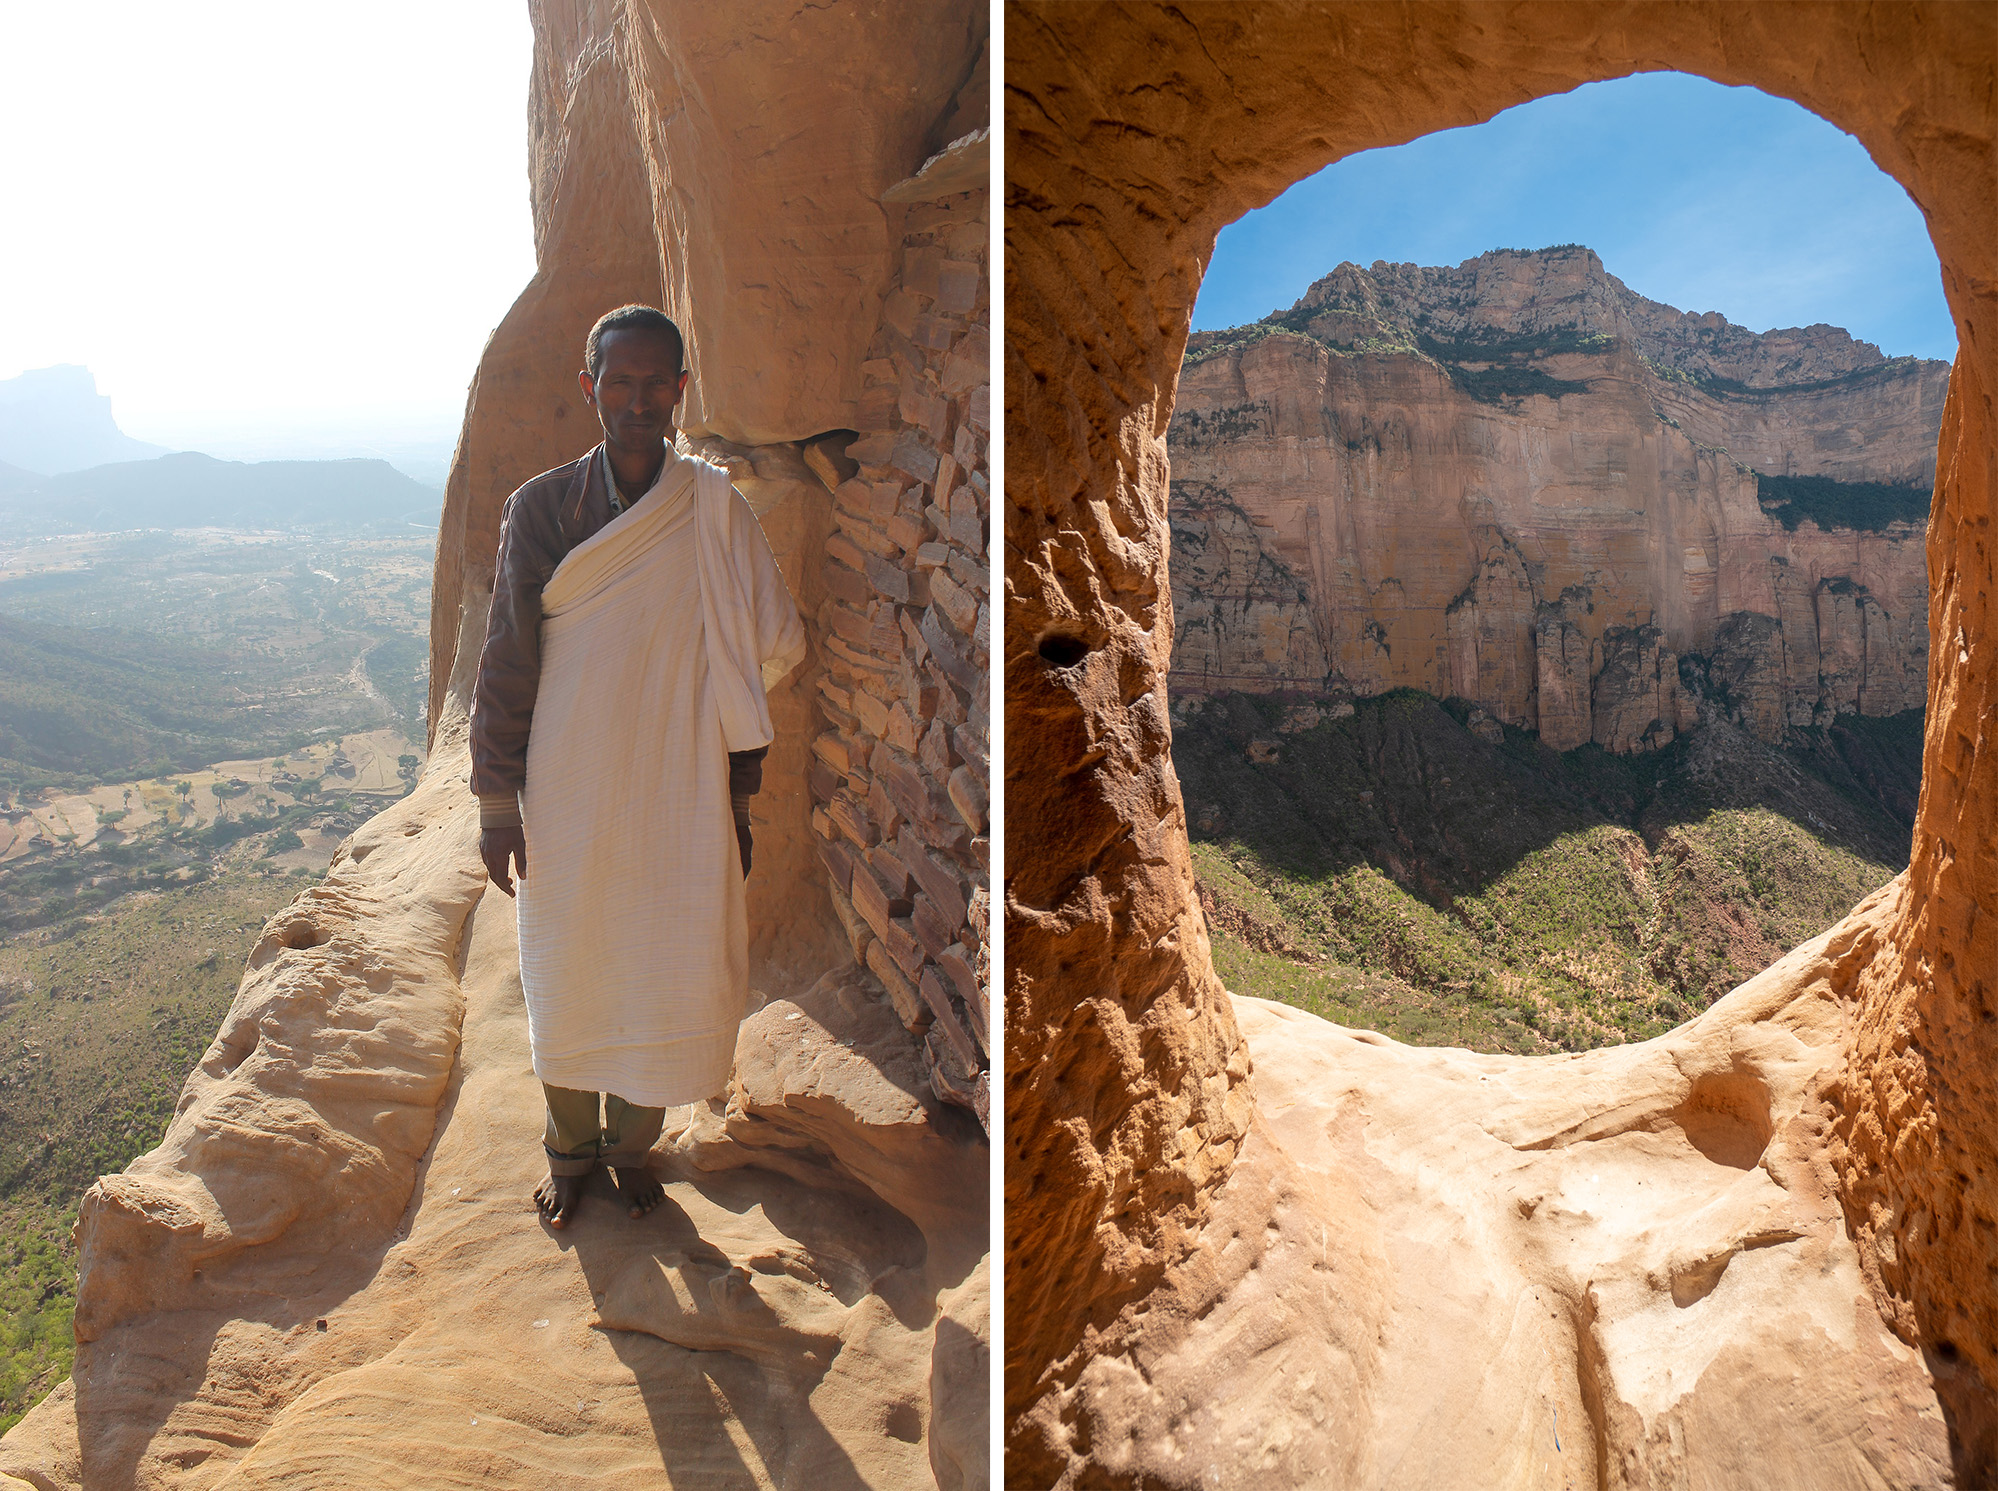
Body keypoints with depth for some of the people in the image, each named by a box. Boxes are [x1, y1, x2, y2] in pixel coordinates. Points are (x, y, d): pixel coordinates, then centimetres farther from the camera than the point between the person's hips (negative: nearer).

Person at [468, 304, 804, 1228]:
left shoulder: (716, 510, -3)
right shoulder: (541, 509, -3)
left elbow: (772, 650, 0)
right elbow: (506, 667, -1)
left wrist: (738, 807, -1)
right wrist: (497, 806, -2)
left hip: (680, 802, 0)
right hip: (569, 799, 0)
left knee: (669, 979, 8)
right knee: (567, 982, 11)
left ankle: (632, 1142, 34)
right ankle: (570, 1149, 35)